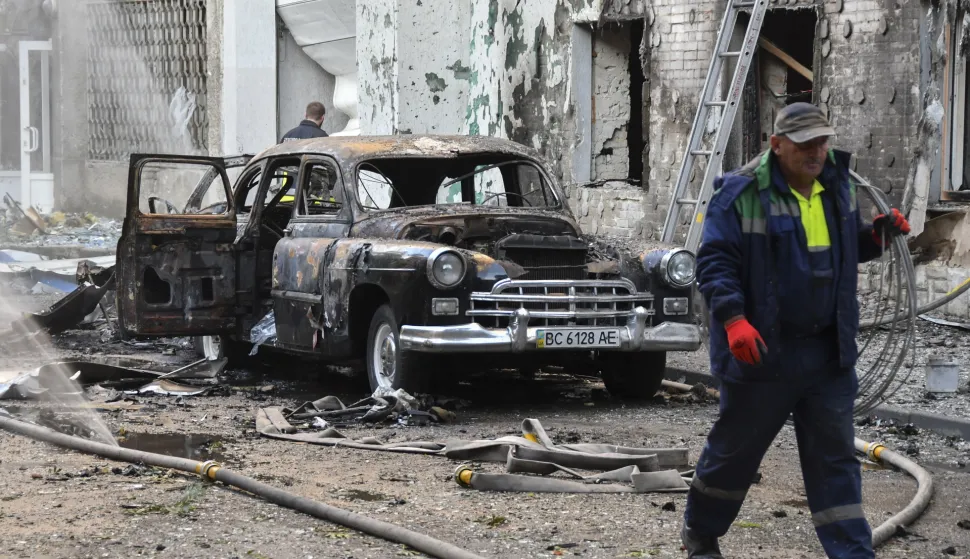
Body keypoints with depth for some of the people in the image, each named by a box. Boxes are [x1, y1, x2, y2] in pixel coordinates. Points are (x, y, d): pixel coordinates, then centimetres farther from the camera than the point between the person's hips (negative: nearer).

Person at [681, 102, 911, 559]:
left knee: (835, 457, 4)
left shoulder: (837, 185, 7)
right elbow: (714, 262, -16)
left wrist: (880, 235, 0)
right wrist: (733, 319, -28)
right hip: (762, 350, -5)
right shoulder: (742, 194, -14)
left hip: (828, 352, 5)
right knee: (736, 449, 10)